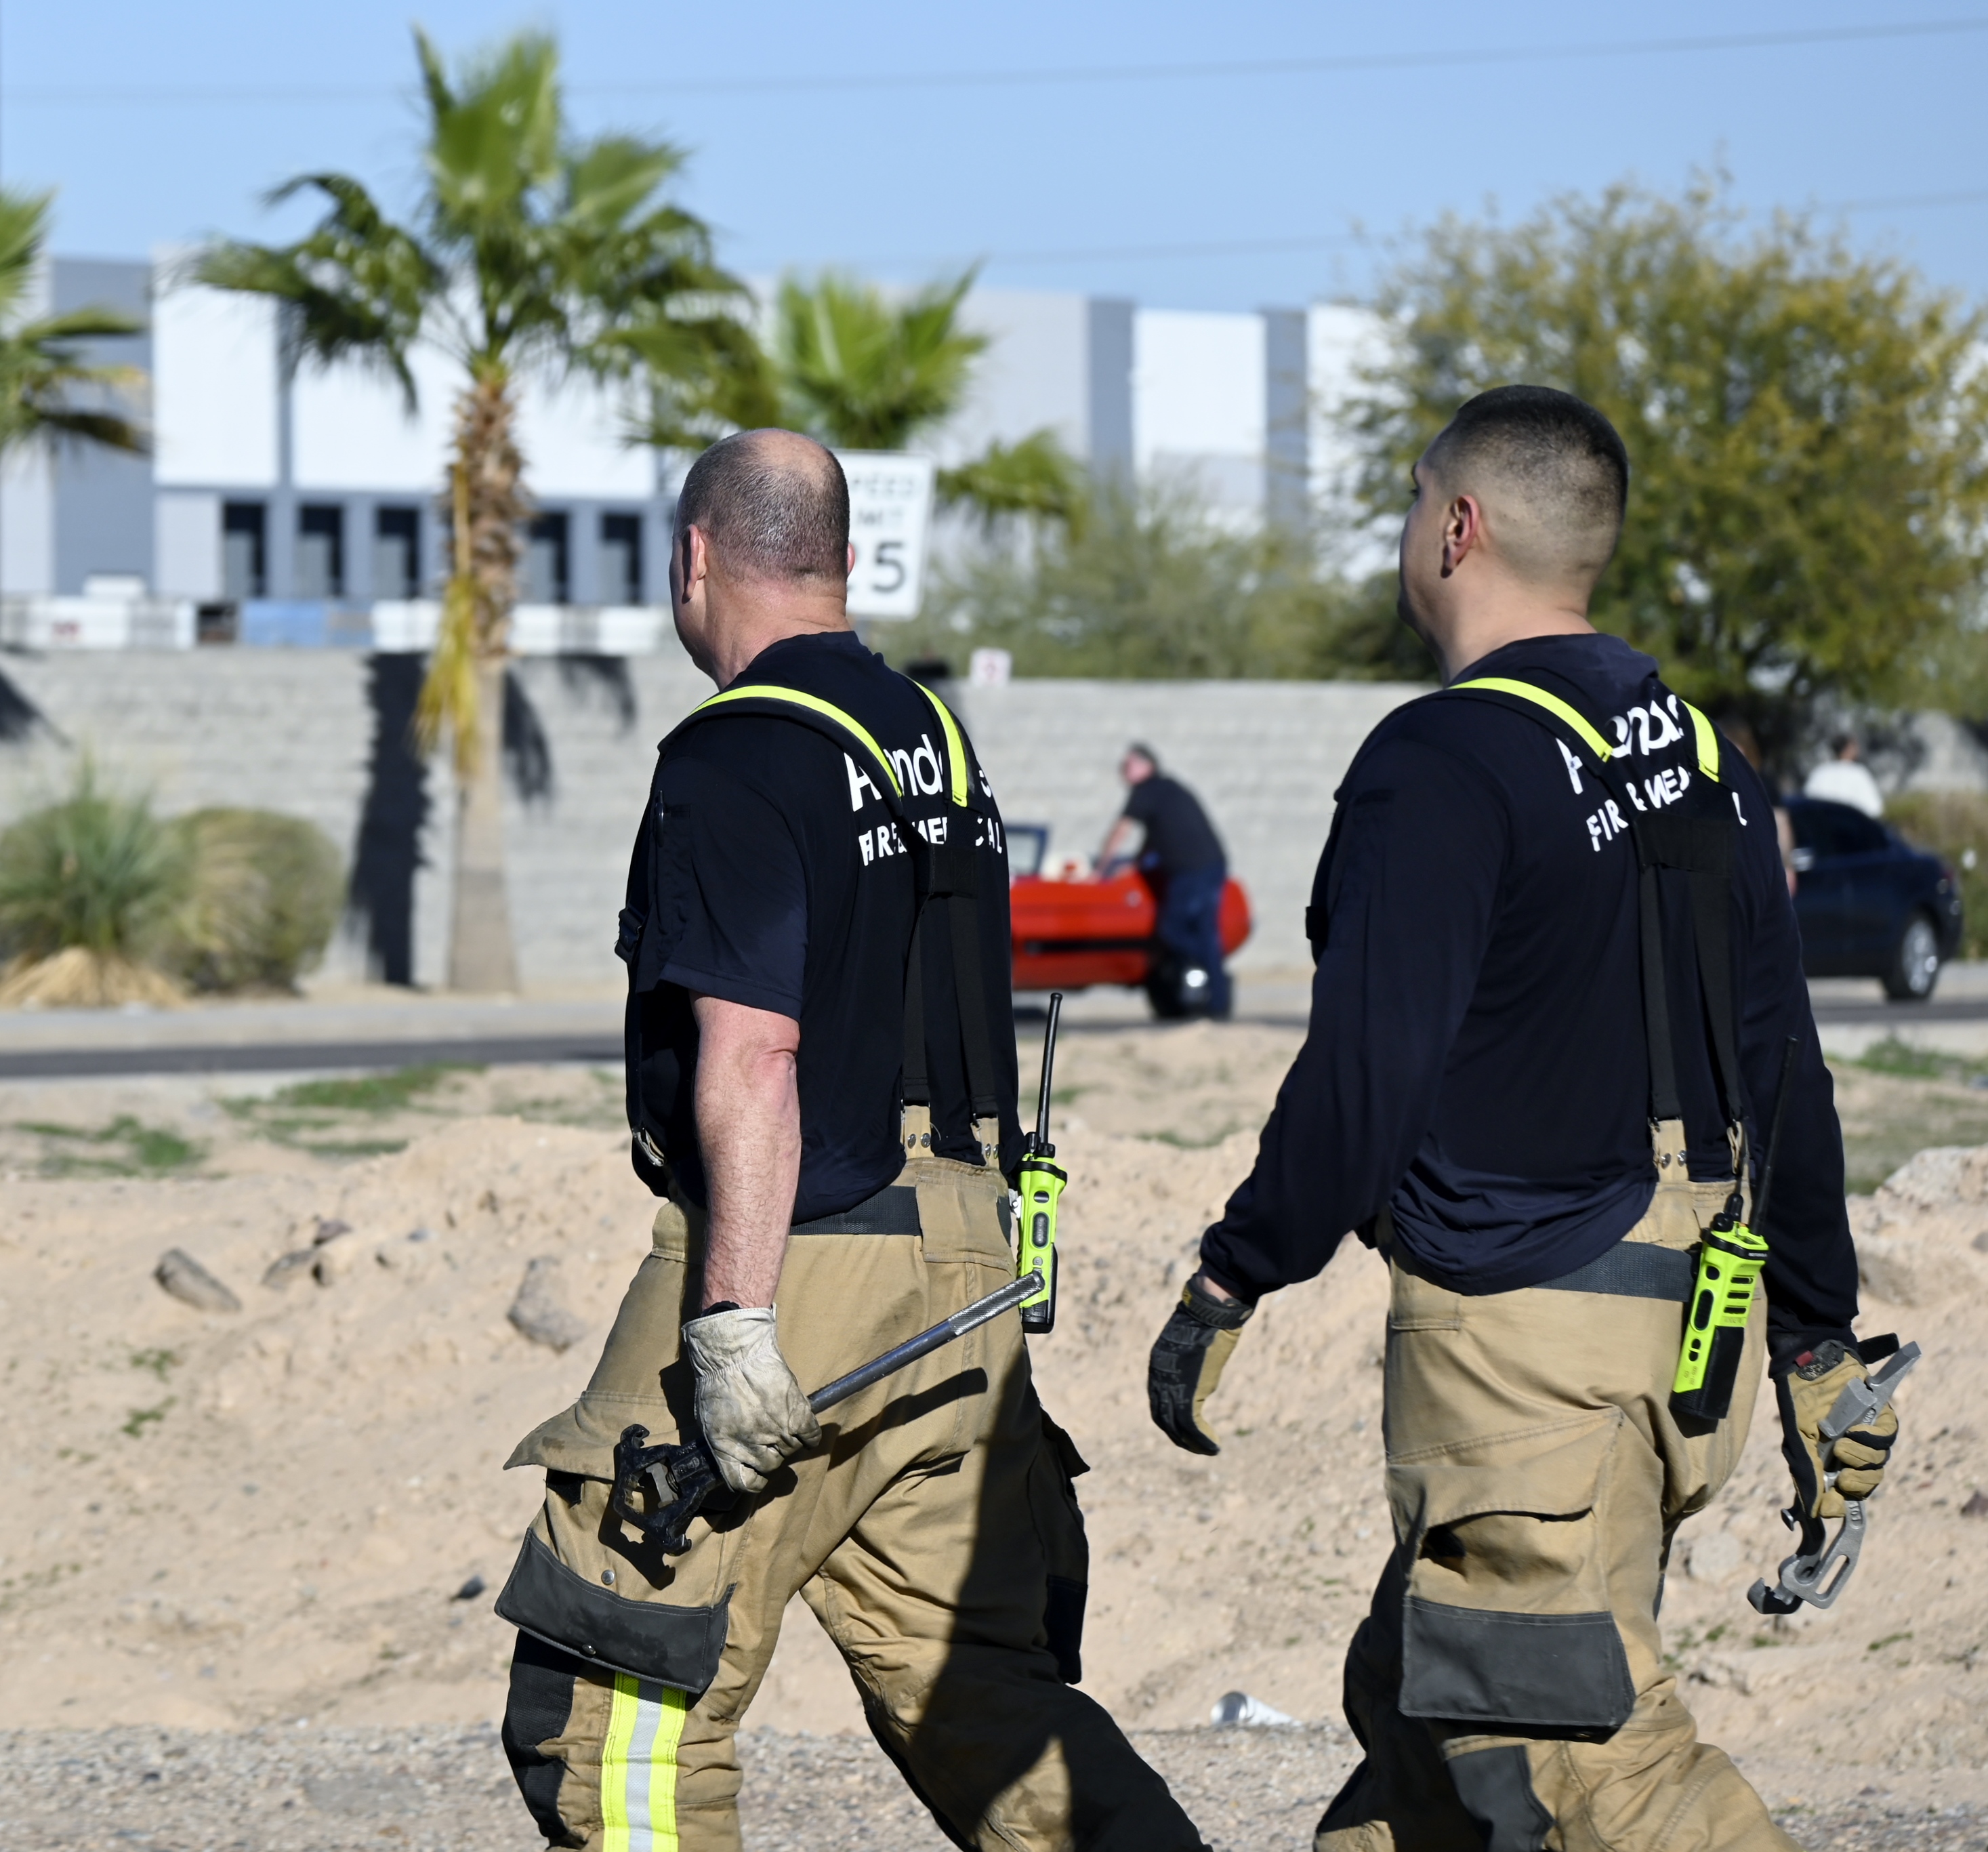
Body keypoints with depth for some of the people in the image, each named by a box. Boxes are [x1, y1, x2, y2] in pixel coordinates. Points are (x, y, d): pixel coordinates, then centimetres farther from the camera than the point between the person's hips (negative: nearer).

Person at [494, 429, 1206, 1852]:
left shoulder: (737, 761, -13)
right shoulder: (935, 739, 15)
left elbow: (751, 1052, -21)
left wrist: (736, 1316, -24)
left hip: (797, 1262, -8)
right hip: (959, 1269, 9)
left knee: (616, 1708, 0)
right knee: (977, 1694, 10)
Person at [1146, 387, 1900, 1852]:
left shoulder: (1446, 764, -13)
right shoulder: (1705, 761, 13)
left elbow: (1367, 1073, -19)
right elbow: (1784, 1080, 14)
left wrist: (1228, 1291, -11)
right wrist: (1820, 1344, 19)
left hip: (1526, 1320, -9)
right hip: (1694, 1328, 9)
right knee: (1419, 1704, 18)